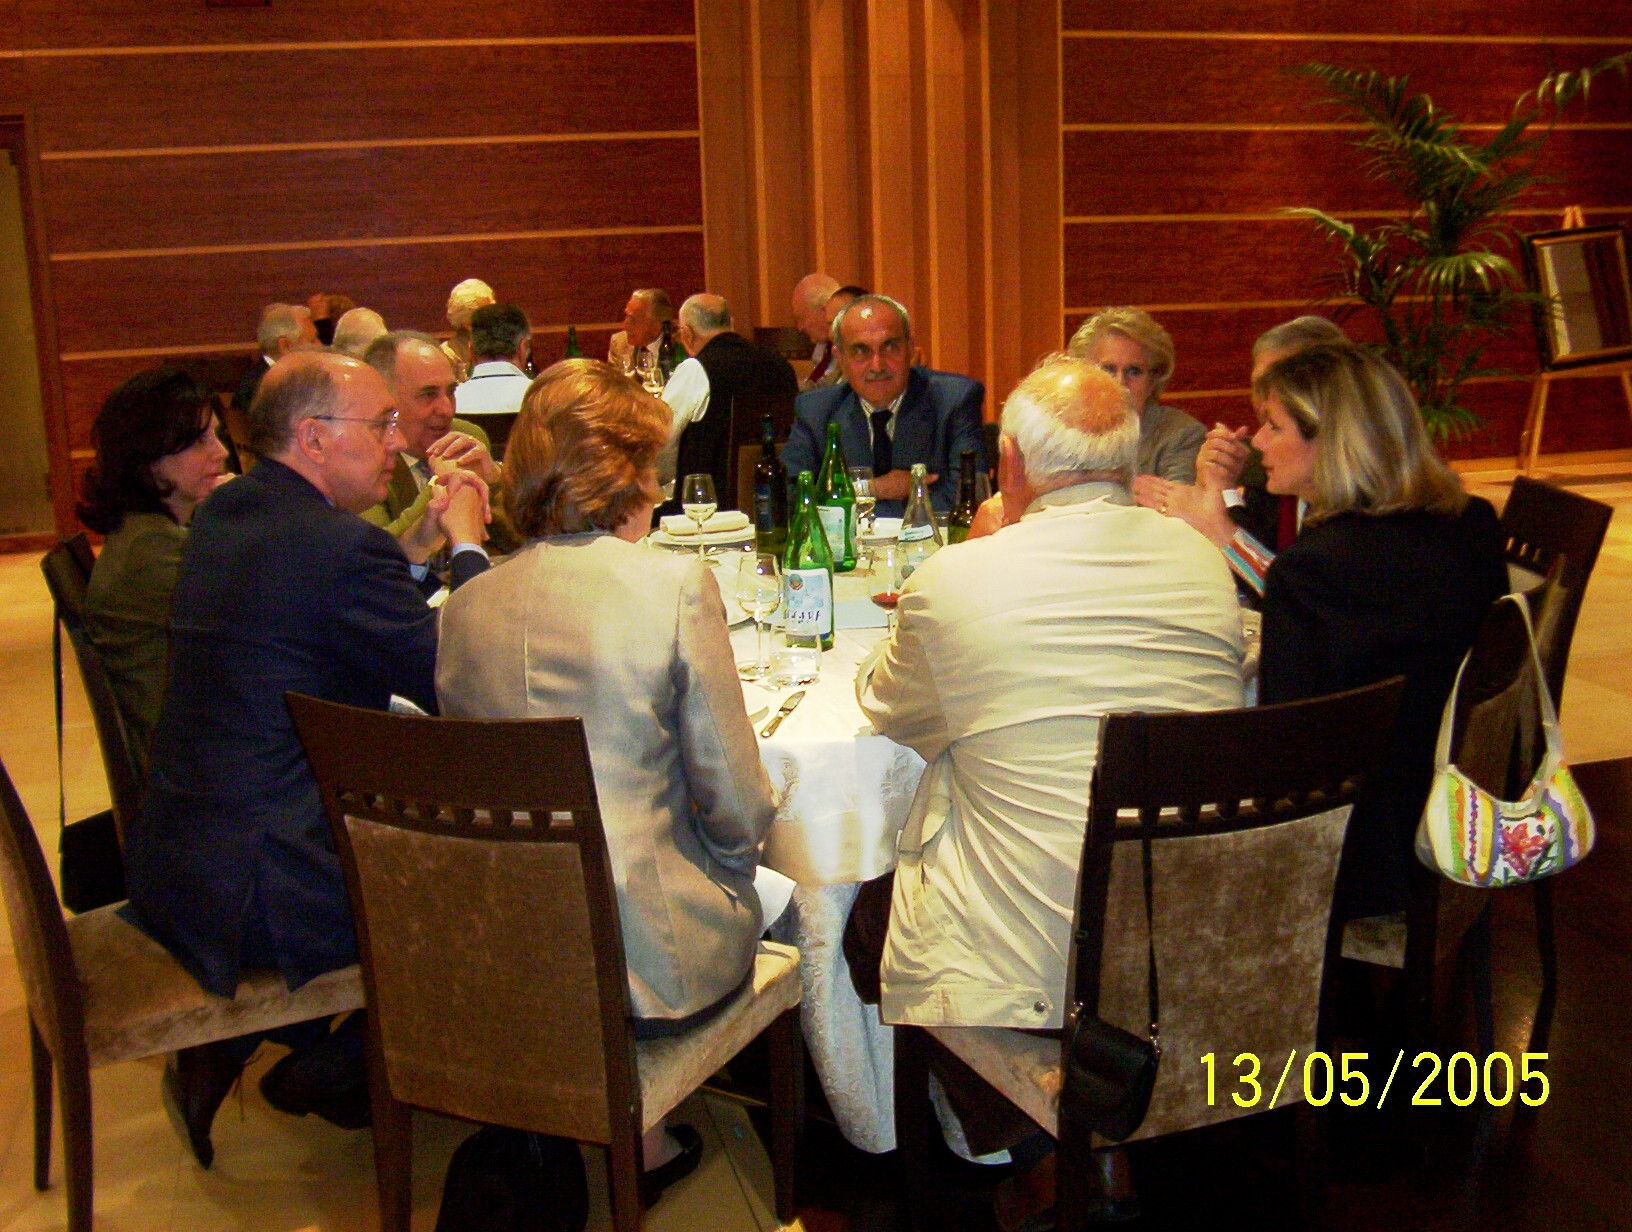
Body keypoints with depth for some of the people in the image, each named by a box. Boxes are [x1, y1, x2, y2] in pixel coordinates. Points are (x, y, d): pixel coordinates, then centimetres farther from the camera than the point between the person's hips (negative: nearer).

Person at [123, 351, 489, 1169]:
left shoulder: (222, 514, 8)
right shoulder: (342, 547, -21)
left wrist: (424, 542, 13)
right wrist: (467, 546, -2)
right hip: (256, 890, -9)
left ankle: (228, 1048, 24)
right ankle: (330, 1071, 18)